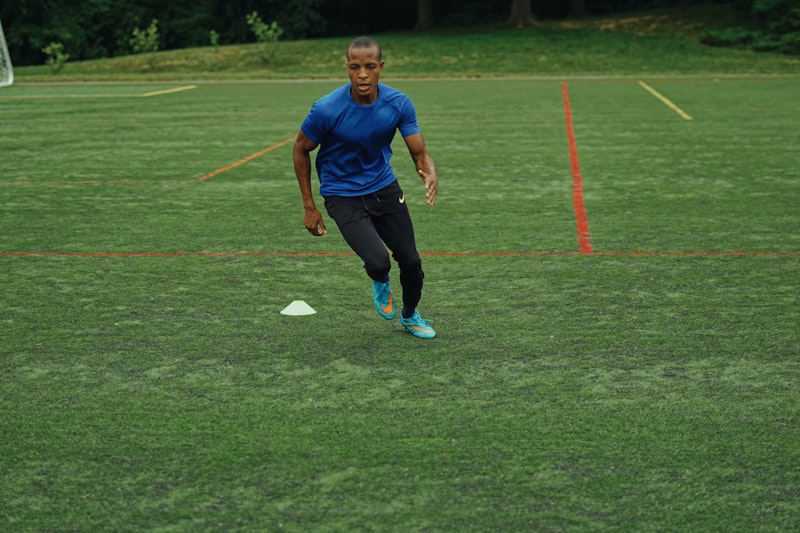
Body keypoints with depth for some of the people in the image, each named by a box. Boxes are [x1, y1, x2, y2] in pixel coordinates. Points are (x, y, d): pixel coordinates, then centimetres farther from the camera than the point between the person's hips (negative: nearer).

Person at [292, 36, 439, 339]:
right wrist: (309, 207, -5)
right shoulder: (327, 109, -23)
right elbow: (301, 150, -6)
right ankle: (380, 283, 19)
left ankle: (409, 315, 37)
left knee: (411, 261, 4)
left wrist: (430, 175, -34)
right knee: (379, 262, -22)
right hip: (343, 195, -3)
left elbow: (420, 153, -9)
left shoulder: (399, 104, -13)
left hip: (385, 187, 4)